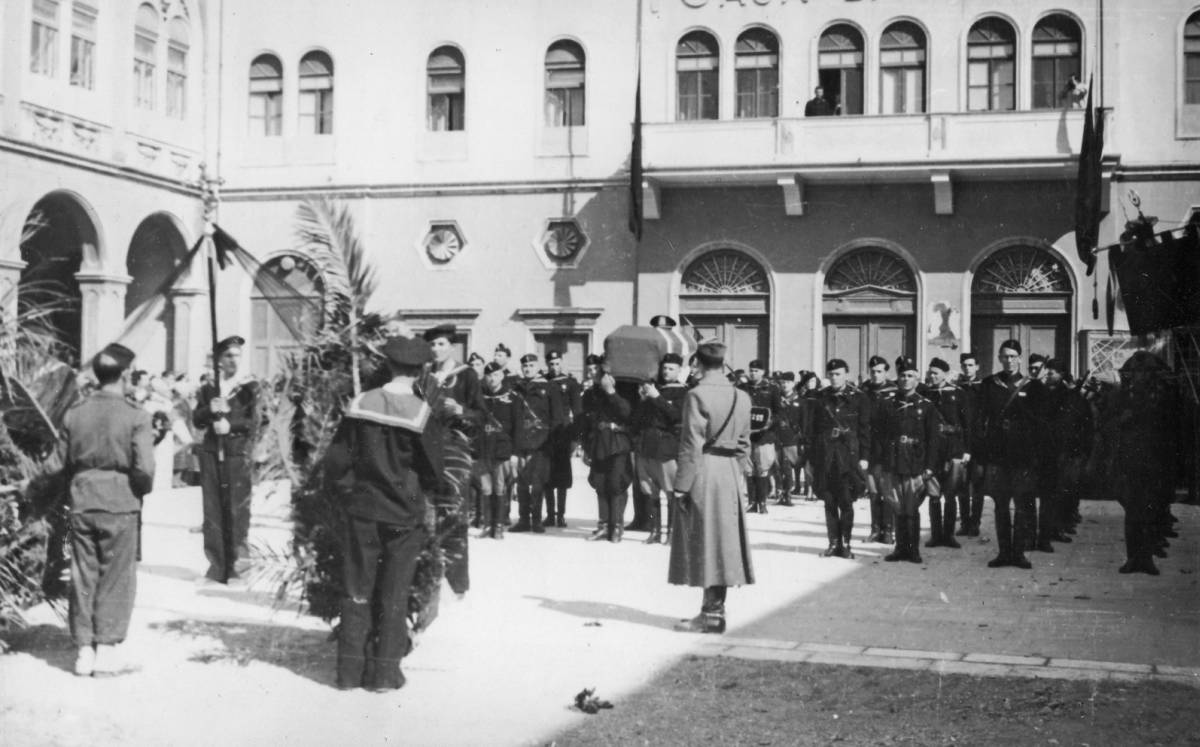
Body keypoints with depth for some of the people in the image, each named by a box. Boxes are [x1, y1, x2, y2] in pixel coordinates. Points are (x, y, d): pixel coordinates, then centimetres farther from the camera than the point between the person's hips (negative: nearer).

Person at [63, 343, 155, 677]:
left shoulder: (73, 415, 3)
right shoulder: (135, 417, -10)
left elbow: (68, 463, 5)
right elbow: (144, 468, -16)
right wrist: (141, 490, 3)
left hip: (82, 503, 4)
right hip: (120, 504, -4)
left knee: (83, 577, 11)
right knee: (116, 579, 6)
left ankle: (84, 651, 14)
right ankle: (106, 650, 8)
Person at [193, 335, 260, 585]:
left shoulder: (249, 386, 5)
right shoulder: (208, 388, 14)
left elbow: (253, 422, -1)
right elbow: (197, 420, 8)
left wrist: (231, 426, -14)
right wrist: (209, 410, -10)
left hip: (238, 451, -3)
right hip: (211, 451, 3)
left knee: (238, 504, -7)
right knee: (213, 506, 1)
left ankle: (239, 554, 2)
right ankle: (217, 562, 6)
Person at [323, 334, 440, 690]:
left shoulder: (360, 405, -5)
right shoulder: (420, 413, -12)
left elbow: (336, 460, -1)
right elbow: (433, 470, -5)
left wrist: (347, 494, 13)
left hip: (362, 511, 2)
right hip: (403, 515, -2)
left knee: (358, 592, 11)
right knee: (393, 595, 7)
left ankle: (350, 670, 14)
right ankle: (384, 672, 10)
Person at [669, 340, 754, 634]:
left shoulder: (696, 395, -12)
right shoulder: (741, 397, 7)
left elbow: (692, 444, -14)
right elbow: (744, 443, 12)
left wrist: (681, 485, -10)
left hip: (704, 473, -6)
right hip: (731, 473, 6)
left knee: (704, 541, 0)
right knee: (724, 539, 11)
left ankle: (712, 614, 1)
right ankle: (715, 609, 18)